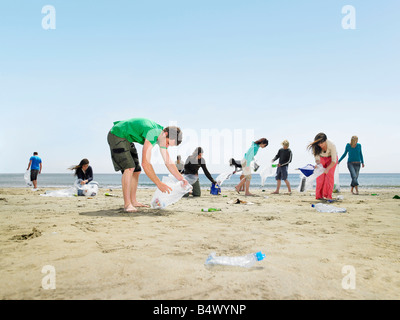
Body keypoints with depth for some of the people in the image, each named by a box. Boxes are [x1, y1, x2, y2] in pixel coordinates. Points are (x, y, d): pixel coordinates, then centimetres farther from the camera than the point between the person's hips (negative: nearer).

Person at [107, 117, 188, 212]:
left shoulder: (163, 137, -3)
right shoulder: (152, 134, -33)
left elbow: (168, 162, 4)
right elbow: (145, 163, -35)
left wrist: (181, 178, -5)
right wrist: (159, 183, -33)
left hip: (127, 139, 10)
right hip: (117, 135, -10)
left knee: (136, 170, 7)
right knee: (129, 168, -22)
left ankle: (133, 201, 16)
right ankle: (127, 204, -17)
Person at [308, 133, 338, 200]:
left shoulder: (332, 145, -36)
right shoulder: (315, 146, -29)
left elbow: (334, 161, -32)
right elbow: (317, 158, -22)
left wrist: (327, 169, -46)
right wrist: (318, 164, -44)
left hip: (331, 158, -2)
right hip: (322, 158, 2)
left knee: (329, 175, -16)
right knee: (320, 176, -9)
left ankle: (328, 196, -15)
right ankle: (319, 196, -2)